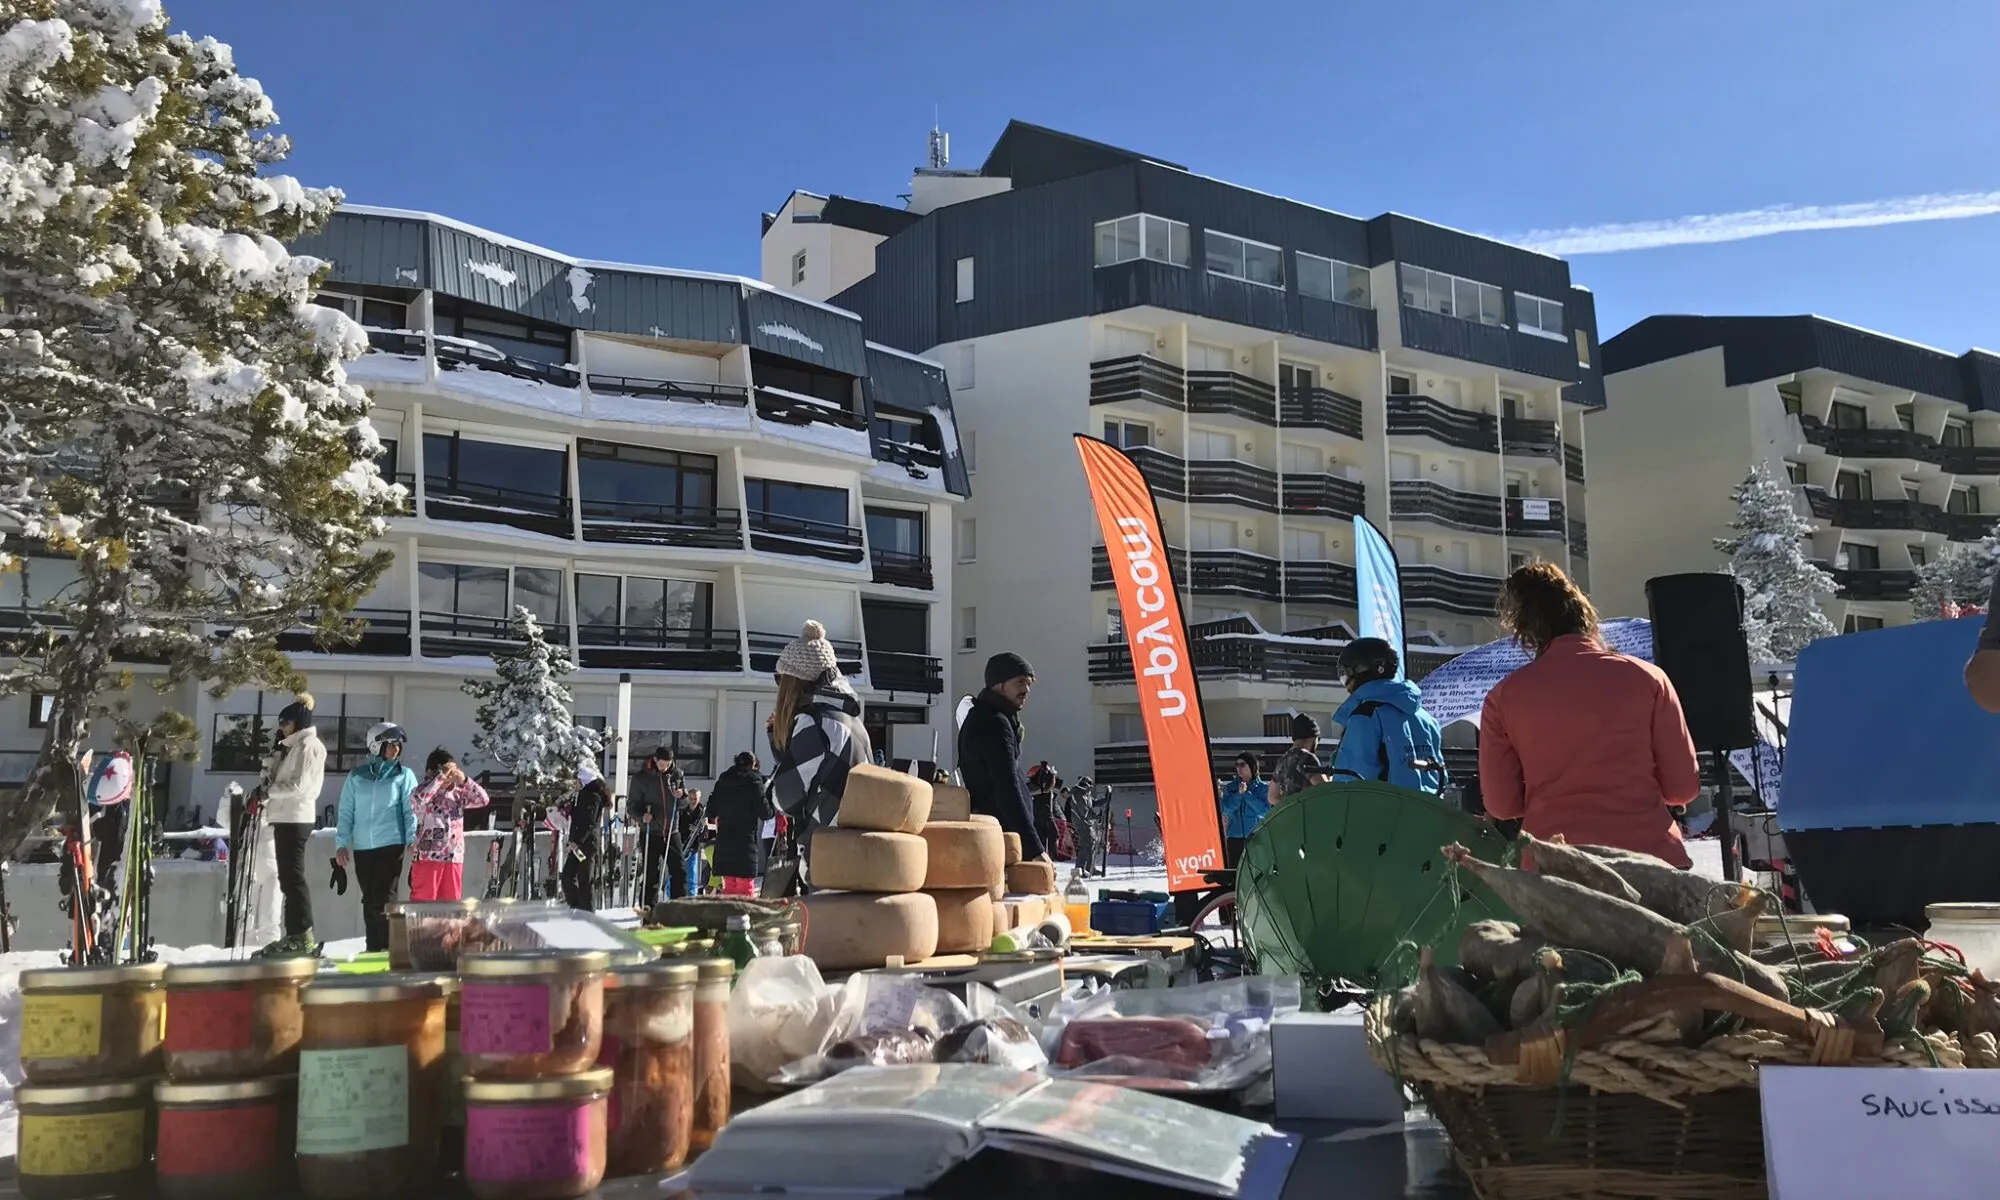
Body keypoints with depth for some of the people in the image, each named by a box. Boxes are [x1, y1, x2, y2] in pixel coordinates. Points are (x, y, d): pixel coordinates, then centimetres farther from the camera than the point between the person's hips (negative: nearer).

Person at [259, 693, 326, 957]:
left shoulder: (309, 745, -9)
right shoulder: (293, 746, 21)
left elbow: (298, 785, -17)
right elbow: (279, 779, 18)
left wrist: (268, 790, -10)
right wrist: (275, 756, 4)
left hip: (295, 819, -10)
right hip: (286, 818, 10)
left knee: (293, 876, -11)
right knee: (287, 877, 10)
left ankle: (303, 937, -11)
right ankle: (294, 935, 14)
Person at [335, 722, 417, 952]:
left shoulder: (404, 775, 4)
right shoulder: (357, 776, 9)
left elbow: (411, 811, 1)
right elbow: (346, 812, 10)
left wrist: (413, 841, -9)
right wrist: (341, 843, 3)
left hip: (391, 845, -3)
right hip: (362, 848, 3)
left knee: (384, 900, -9)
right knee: (369, 900, 9)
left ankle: (387, 949, -6)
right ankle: (373, 950, 17)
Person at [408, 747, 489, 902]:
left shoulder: (458, 793, 10)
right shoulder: (424, 791, -5)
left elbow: (483, 800, 5)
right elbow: (418, 799, -28)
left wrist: (464, 781, -6)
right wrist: (440, 777, -22)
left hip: (454, 858, 5)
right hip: (427, 857, -5)